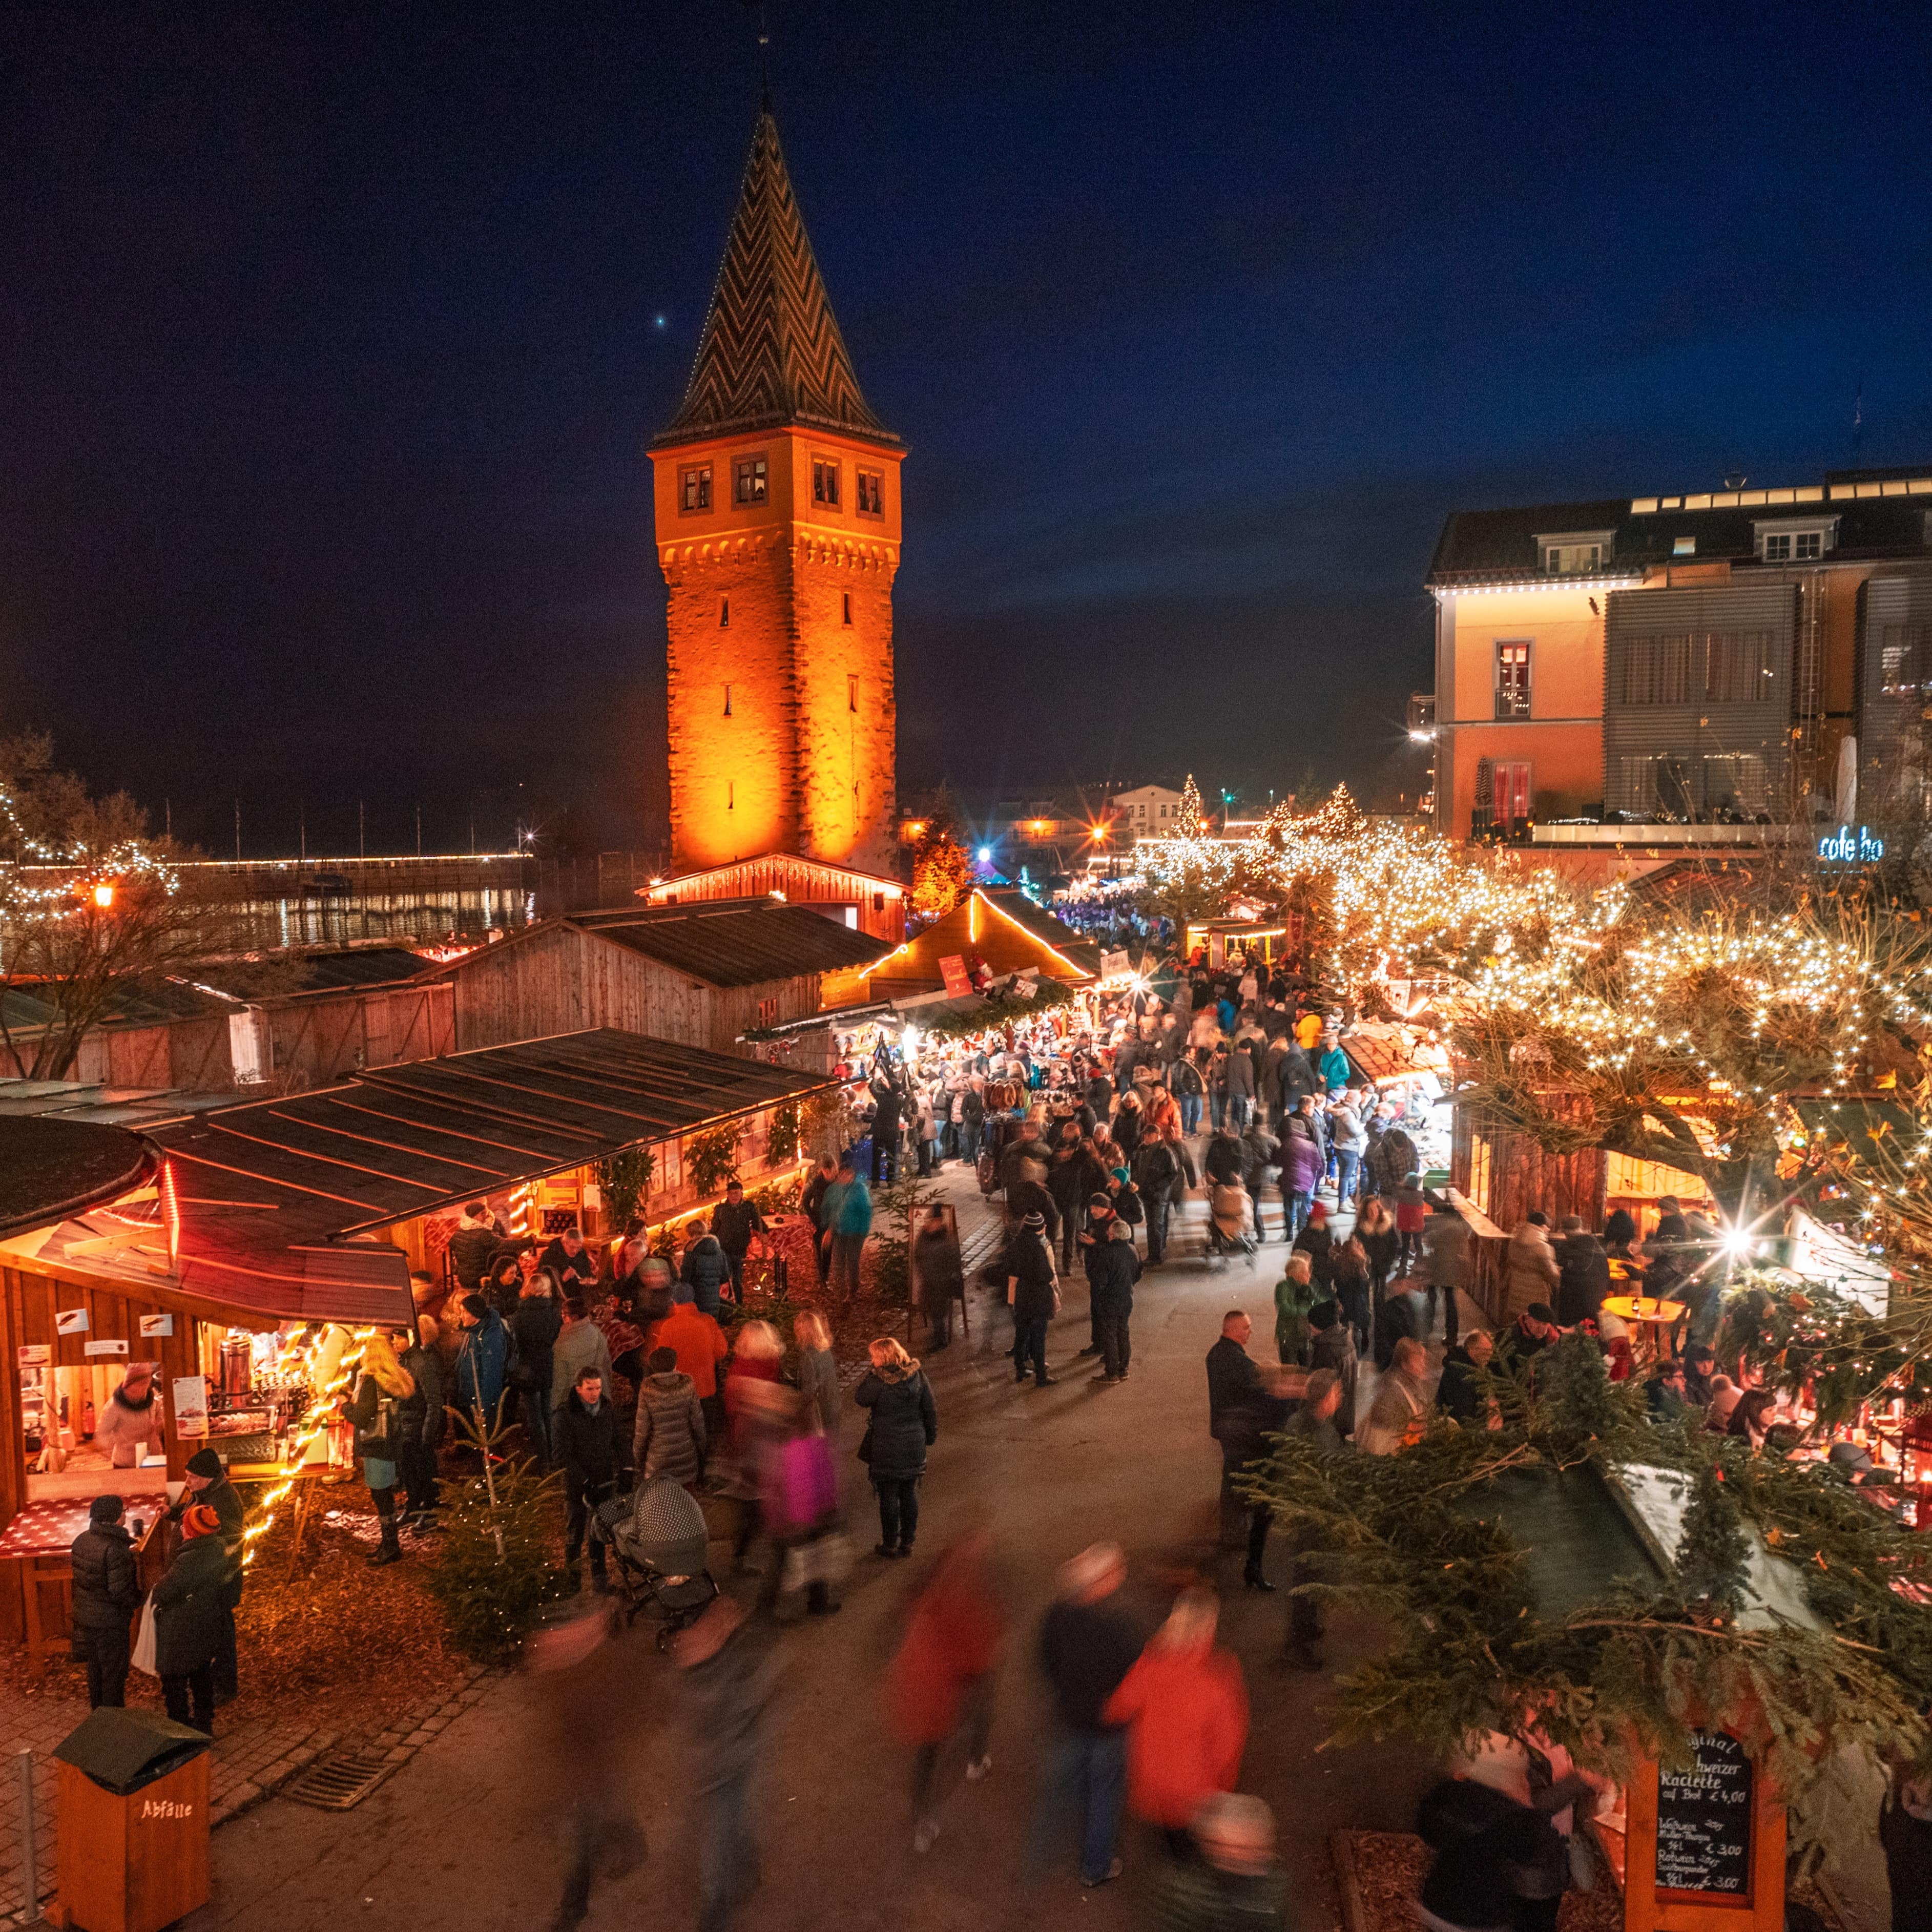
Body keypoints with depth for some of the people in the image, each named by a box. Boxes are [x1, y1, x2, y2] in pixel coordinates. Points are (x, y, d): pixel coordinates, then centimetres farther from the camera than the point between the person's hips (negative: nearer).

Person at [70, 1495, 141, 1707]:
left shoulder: (81, 1540, -1)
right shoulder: (115, 1549, -26)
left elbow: (81, 1574, 11)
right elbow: (119, 1591, -25)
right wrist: (137, 1600, -5)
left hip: (85, 1617, 8)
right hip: (109, 1622, -8)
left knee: (95, 1668, 23)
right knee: (114, 1674, 7)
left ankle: (97, 1714, 36)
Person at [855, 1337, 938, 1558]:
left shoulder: (878, 1380, -18)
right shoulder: (917, 1375, -4)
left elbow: (860, 1399, -2)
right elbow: (930, 1408, 2)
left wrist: (869, 1373, -4)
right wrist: (931, 1436, 13)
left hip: (887, 1447, -4)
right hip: (915, 1445, 4)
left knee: (888, 1495, 8)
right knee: (910, 1493, 14)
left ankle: (890, 1544, 16)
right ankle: (908, 1543, 22)